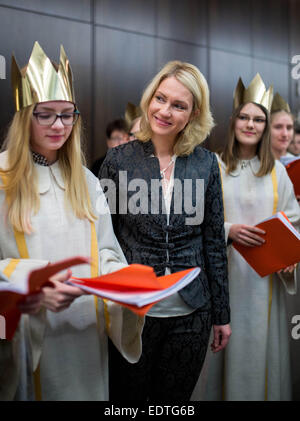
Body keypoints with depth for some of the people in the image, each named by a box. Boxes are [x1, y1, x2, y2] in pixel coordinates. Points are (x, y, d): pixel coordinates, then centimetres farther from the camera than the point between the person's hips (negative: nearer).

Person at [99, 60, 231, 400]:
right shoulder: (119, 159, -4)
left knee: (176, 399, 17)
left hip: (191, 313, 2)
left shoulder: (205, 163, 0)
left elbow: (213, 242, 5)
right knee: (125, 398, 14)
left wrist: (221, 314, 7)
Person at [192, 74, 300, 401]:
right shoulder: (213, 166, -1)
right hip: (222, 273, -2)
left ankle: (261, 393, 26)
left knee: (259, 344, 8)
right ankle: (219, 393, 23)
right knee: (224, 344, 5)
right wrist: (228, 231, -18)